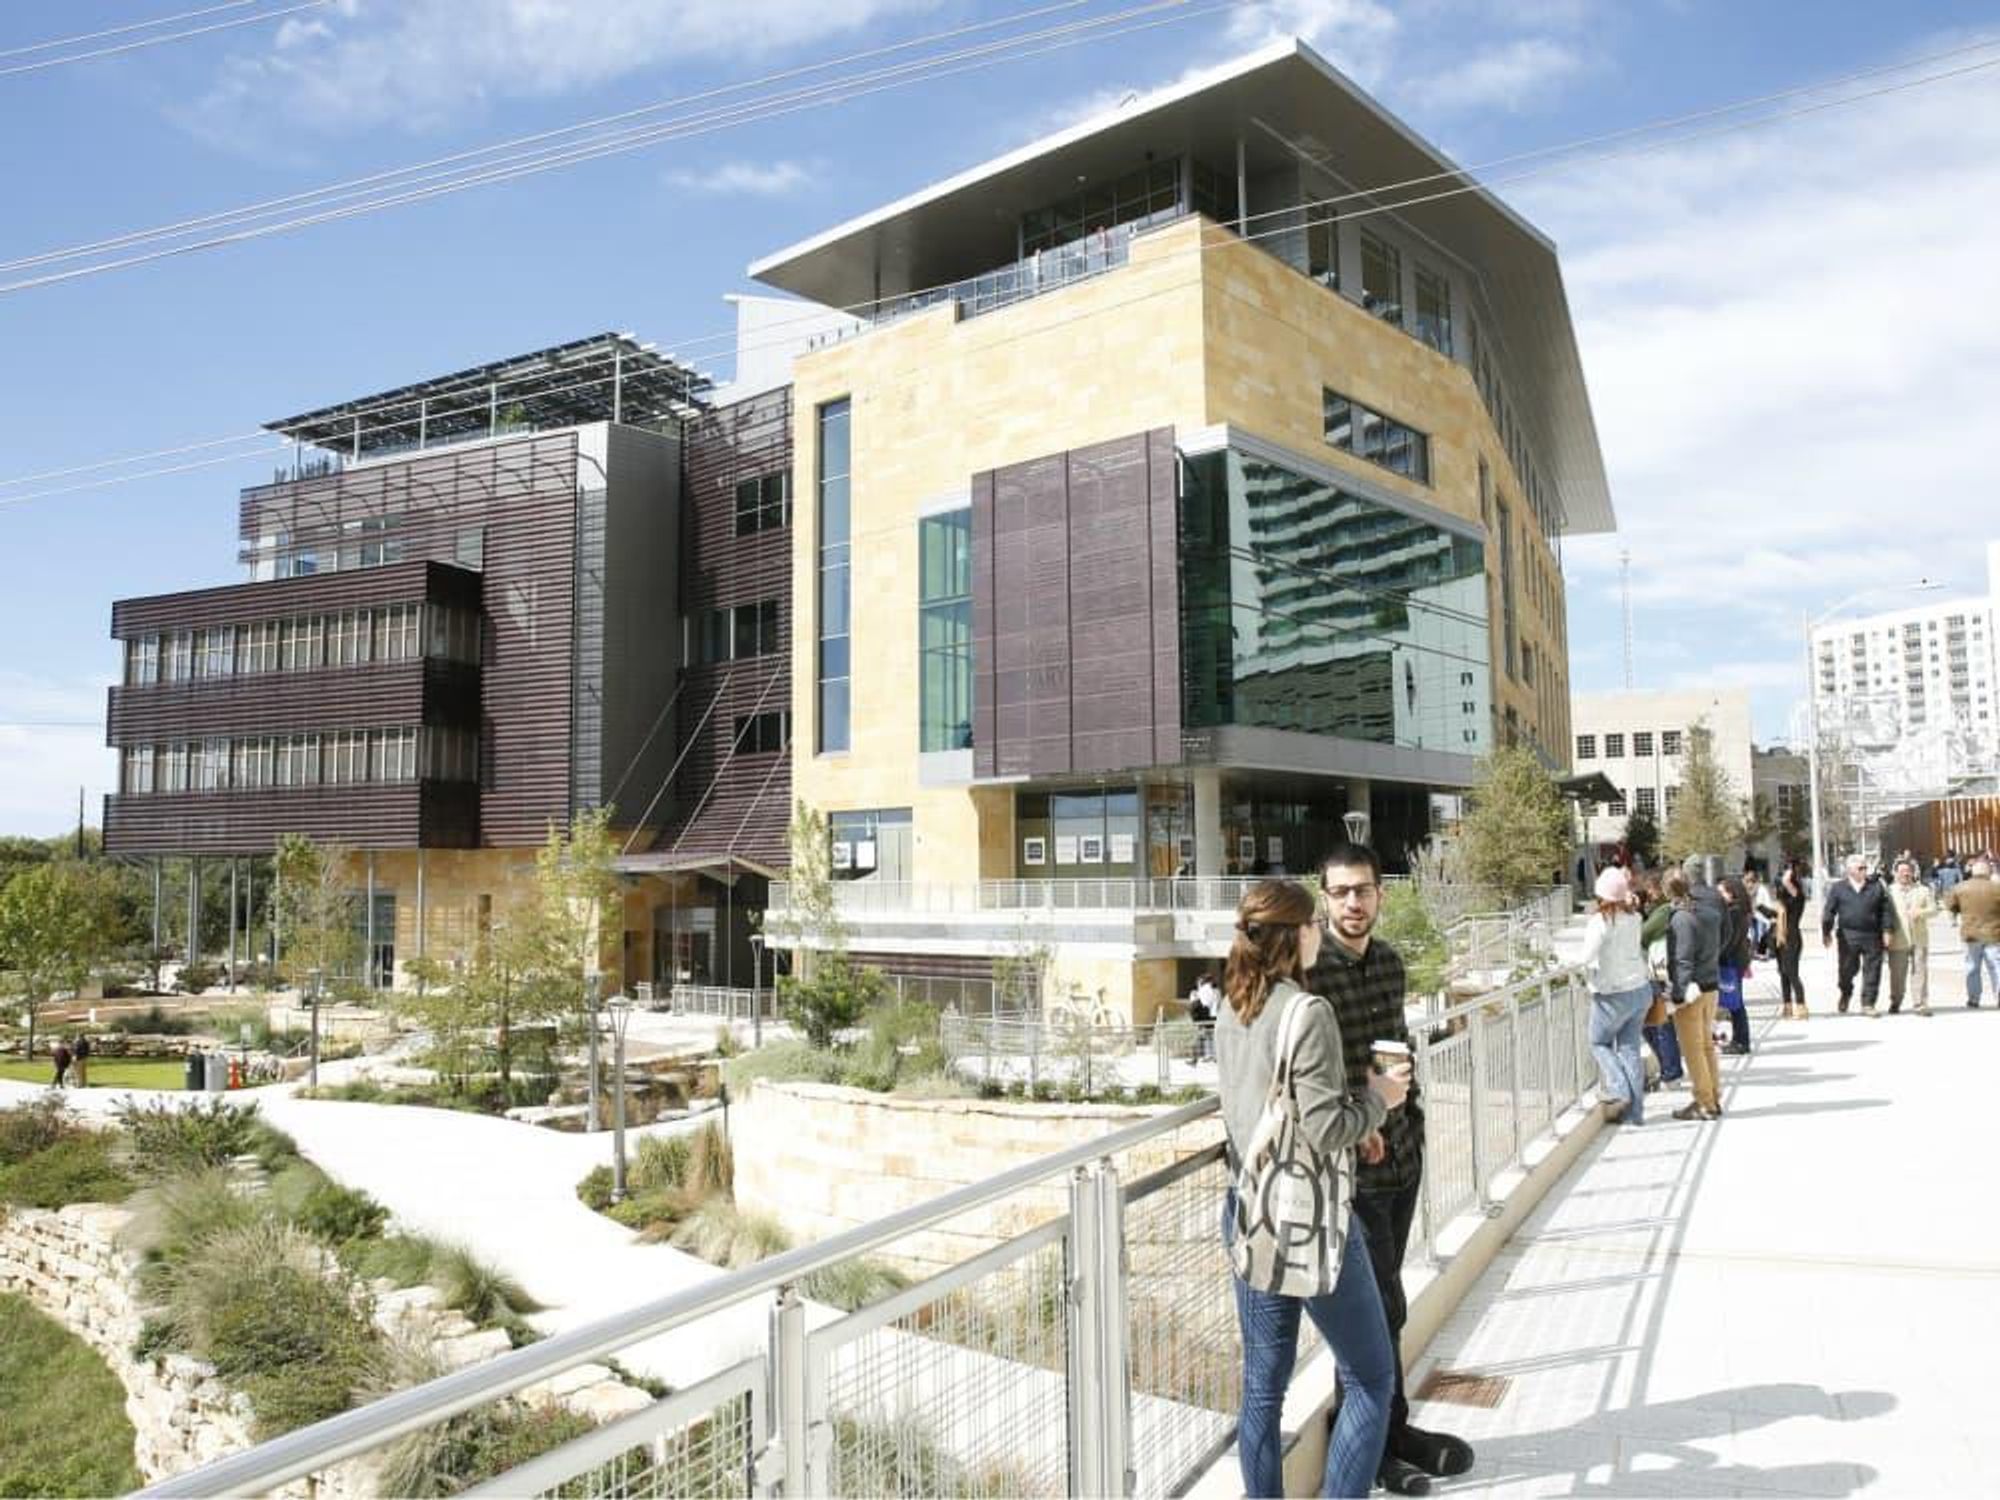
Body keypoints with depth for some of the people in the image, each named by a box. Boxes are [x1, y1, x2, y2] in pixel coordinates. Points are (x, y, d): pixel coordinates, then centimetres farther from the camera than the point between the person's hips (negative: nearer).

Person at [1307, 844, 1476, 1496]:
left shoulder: (1390, 961, 6)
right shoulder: (1307, 971, -17)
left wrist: (1412, 1122, 12)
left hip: (1400, 1155, 7)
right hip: (1350, 1166, -7)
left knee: (1374, 1304, 18)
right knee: (1381, 1308, 3)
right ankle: (1387, 1437, 22)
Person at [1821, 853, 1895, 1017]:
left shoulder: (1876, 886, 9)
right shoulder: (1837, 888, 5)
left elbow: (1886, 909, 7)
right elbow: (1829, 911, 4)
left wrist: (1886, 930, -1)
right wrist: (1826, 932, 1)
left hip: (1872, 936, 1)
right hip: (1848, 936, -1)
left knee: (1872, 971, 0)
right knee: (1847, 969, 6)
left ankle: (1868, 1004, 9)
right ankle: (1845, 994, 33)